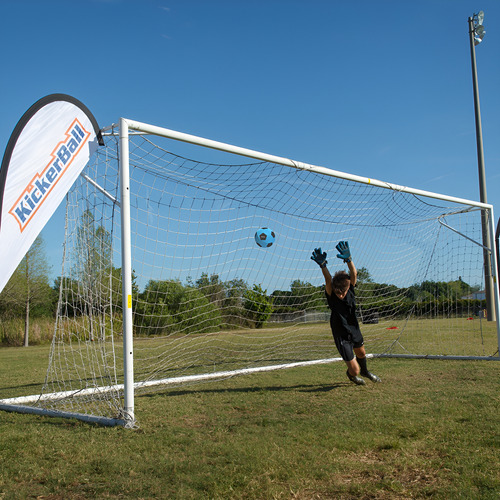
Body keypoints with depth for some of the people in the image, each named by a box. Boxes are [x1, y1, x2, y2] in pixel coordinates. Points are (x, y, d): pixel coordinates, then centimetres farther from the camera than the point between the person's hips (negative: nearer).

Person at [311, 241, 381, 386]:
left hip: (355, 330, 5)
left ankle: (364, 371, 62)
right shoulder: (331, 296, -25)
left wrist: (348, 259, -52)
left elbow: (354, 274, -33)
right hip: (342, 336, -4)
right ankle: (351, 374, 35)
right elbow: (328, 281, -44)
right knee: (354, 370, -3)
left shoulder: (350, 291, -16)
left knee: (361, 353, 29)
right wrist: (323, 265, -62)